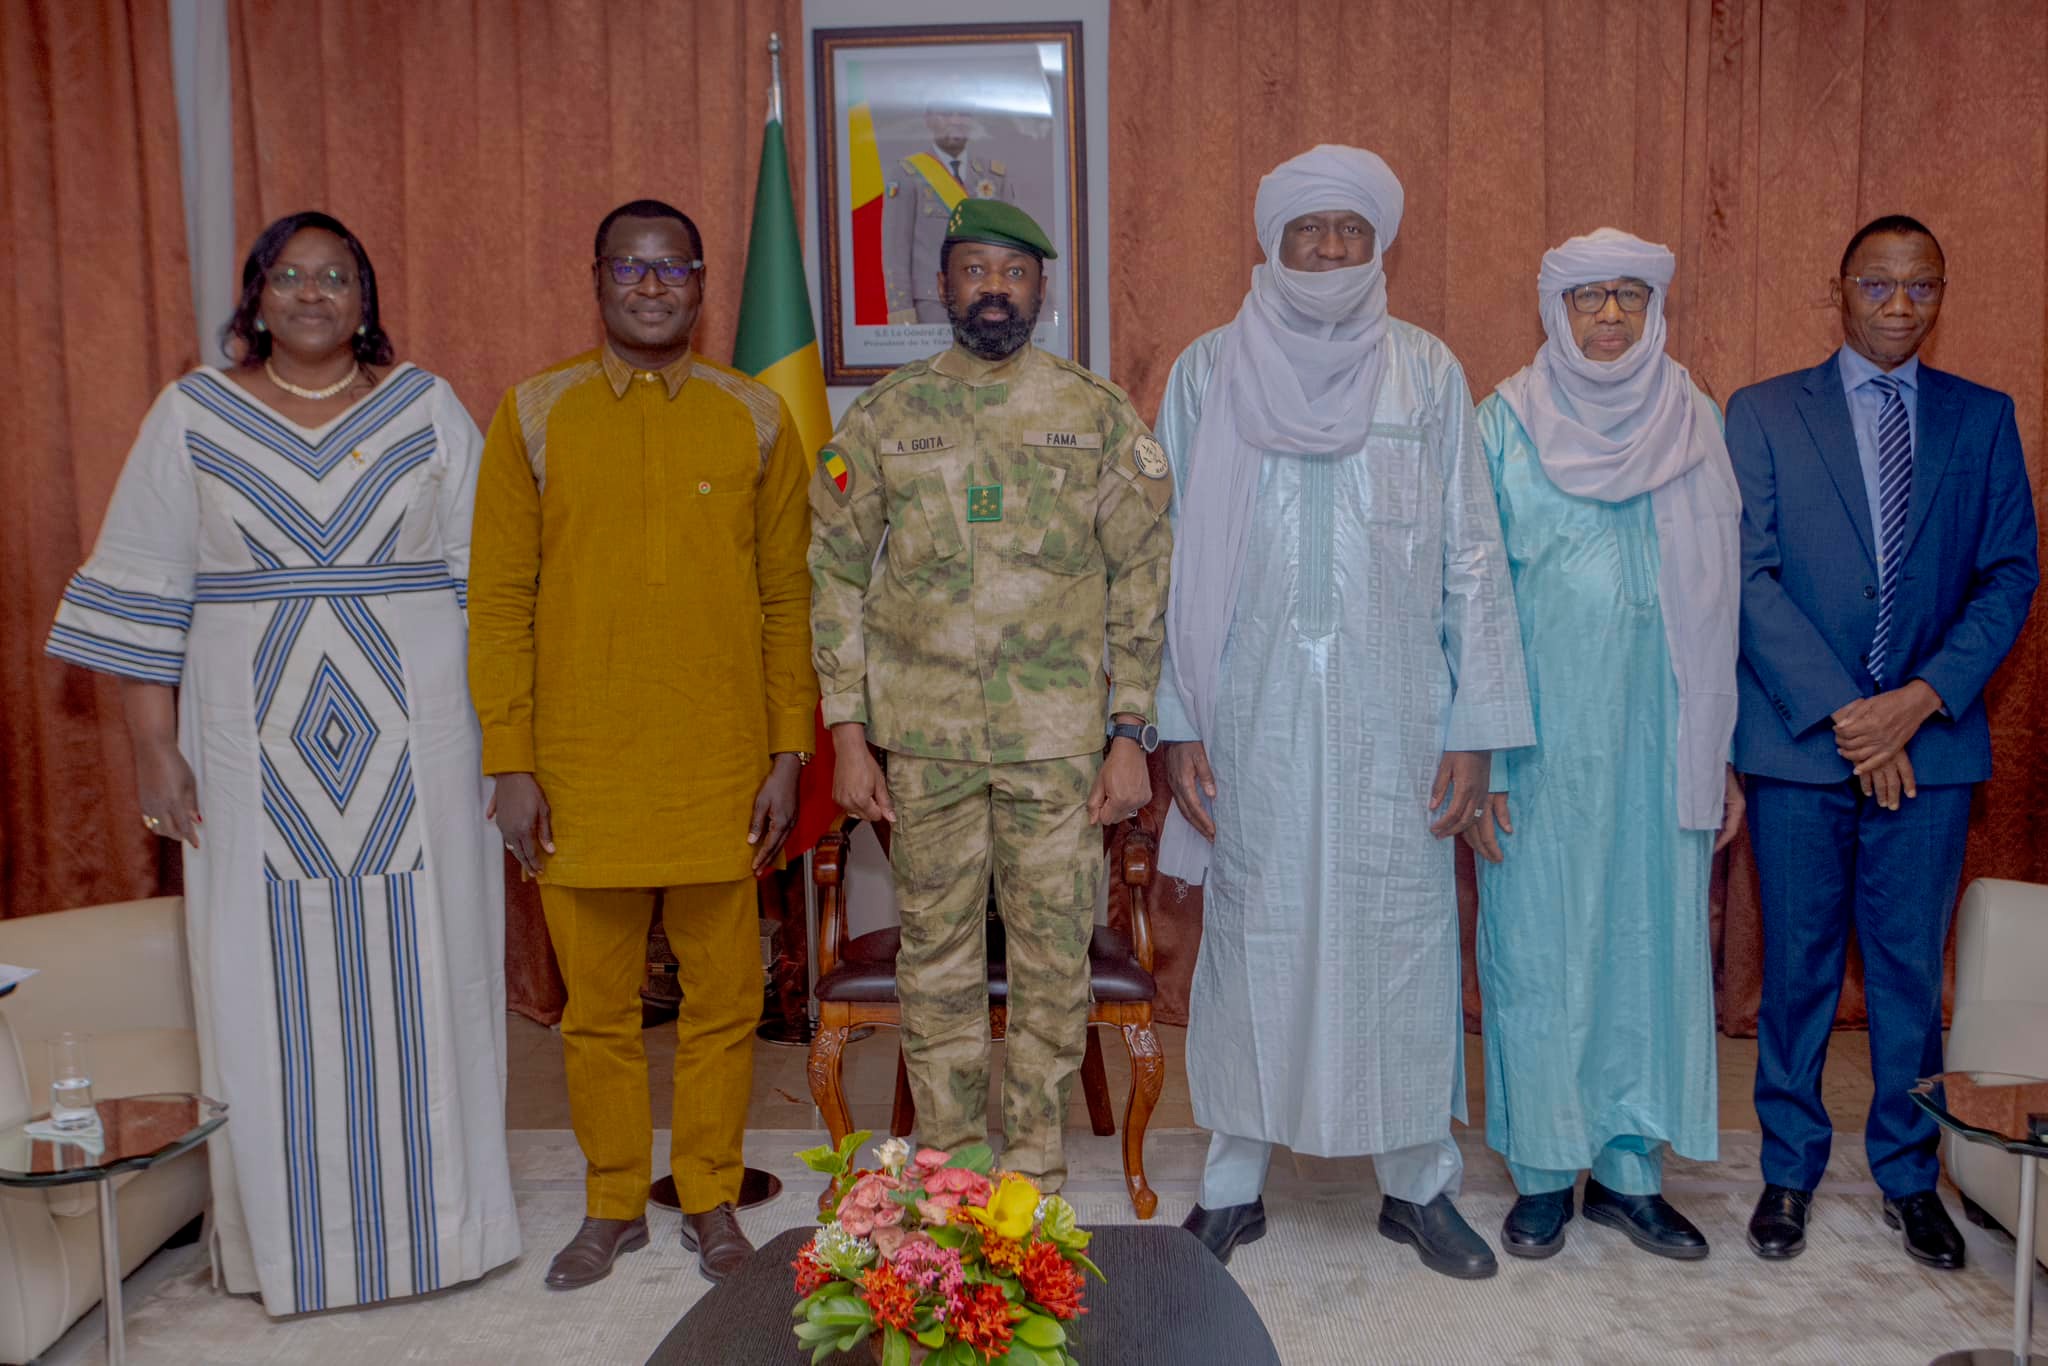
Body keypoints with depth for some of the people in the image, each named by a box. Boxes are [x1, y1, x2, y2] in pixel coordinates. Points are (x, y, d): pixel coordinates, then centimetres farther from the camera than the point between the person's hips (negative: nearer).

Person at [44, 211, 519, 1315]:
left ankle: (438, 1216, 20)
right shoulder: (193, 417, 6)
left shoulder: (428, 410, 6)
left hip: (415, 746, 0)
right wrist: (155, 746, -1)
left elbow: (488, 578, 5)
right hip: (257, 751, 1)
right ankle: (288, 1232, 21)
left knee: (421, 973, 5)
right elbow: (143, 592, 5)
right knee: (273, 984, 5)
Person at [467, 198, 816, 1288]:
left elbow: (787, 601, 5)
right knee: (597, 1004, 11)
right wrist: (511, 762, -4)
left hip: (720, 770, 0)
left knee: (722, 998, 9)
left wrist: (787, 752, 0)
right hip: (581, 774, 0)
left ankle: (711, 1200, 28)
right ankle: (612, 1206, 30)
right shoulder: (534, 415, 3)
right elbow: (499, 602, 2)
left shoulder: (755, 418, 5)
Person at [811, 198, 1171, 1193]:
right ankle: (942, 1171, 27)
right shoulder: (884, 418, 4)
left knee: (1053, 960, 7)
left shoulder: (1099, 417, 2)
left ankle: (1036, 1168, 25)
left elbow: (1143, 579, 2)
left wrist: (1130, 734, -4)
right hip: (923, 738, 1)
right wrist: (847, 733, -1)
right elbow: (836, 575, 5)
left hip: (1060, 740, 0)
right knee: (936, 959, 10)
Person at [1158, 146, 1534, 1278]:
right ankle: (1234, 1179, 22)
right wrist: (1176, 722, -3)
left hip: (1394, 715, 1)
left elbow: (1470, 558, 4)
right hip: (1253, 714, 0)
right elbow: (1174, 559, 2)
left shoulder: (1428, 375, 6)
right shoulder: (1208, 371, 4)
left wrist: (1474, 726, -1)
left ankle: (1417, 1180, 25)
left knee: (1403, 932, 7)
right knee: (1252, 934, 6)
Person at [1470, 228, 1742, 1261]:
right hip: (1543, 741, -3)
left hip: (1658, 739, 3)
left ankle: (1631, 1169, 23)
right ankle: (1542, 1170, 19)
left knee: (1653, 940, 7)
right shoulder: (1508, 421, 1)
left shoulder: (1692, 424, 9)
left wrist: (1720, 755, 6)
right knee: (1536, 946, 3)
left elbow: (1718, 602, 10)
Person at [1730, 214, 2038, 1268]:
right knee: (1798, 968, 7)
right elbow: (1751, 575, -5)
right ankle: (1789, 1170, 23)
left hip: (1930, 742, 2)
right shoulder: (1762, 413, 3)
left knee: (1912, 967, 10)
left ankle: (1908, 1174, 26)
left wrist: (1923, 697, -11)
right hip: (1799, 742, -1)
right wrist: (1841, 711, -12)